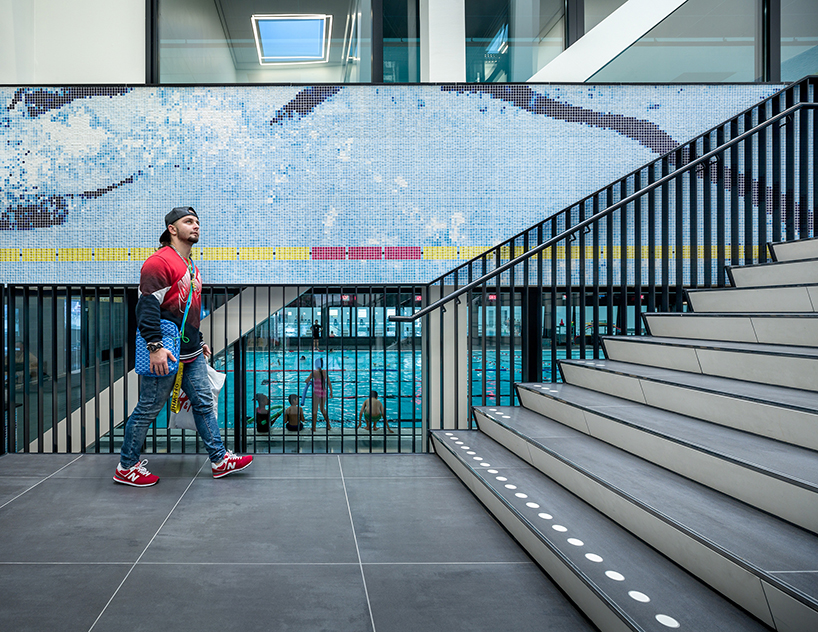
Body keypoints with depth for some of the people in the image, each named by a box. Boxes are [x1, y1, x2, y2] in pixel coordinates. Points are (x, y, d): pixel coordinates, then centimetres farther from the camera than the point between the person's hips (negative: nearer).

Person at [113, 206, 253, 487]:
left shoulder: (191, 267, 18)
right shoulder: (160, 261, -12)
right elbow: (147, 306, -20)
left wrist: (198, 342, 26)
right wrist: (155, 347, -25)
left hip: (192, 355, 9)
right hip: (166, 355, -9)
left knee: (204, 403, 10)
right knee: (148, 409, 1)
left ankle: (219, 460, 18)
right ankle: (126, 467, 16)